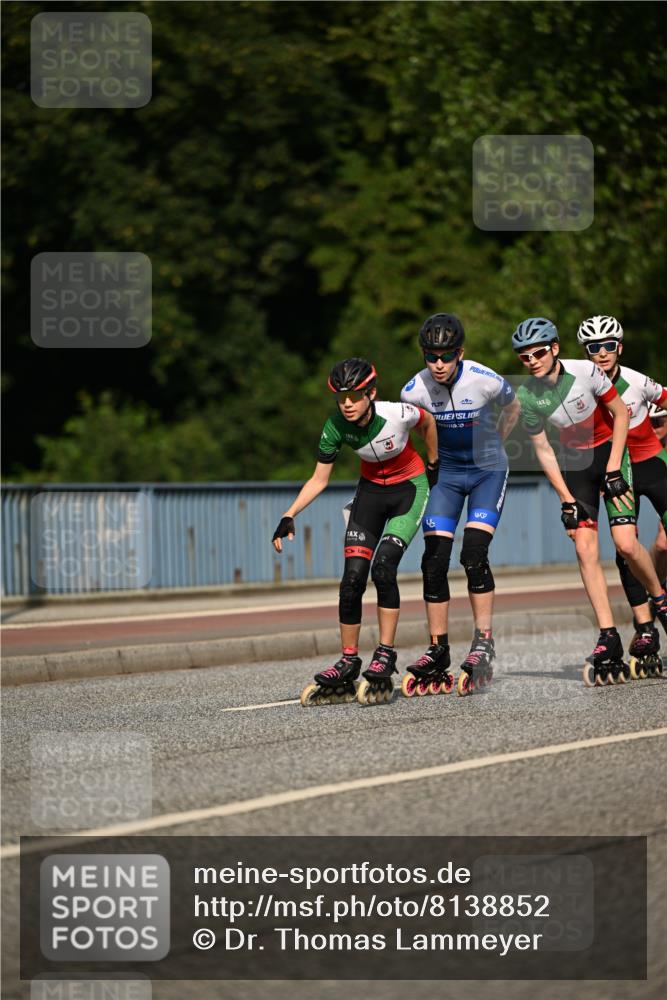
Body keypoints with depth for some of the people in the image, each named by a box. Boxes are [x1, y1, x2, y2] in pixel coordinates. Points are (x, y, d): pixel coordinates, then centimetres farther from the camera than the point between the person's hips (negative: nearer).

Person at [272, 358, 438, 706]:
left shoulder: (399, 414, -28)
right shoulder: (336, 427, -19)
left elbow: (428, 423, -4)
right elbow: (318, 480, -9)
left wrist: (433, 465, 10)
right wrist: (289, 515, -22)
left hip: (409, 489, -3)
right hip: (371, 491, 3)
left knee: (383, 567, -21)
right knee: (353, 576, -7)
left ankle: (385, 655, -11)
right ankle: (348, 664, 2)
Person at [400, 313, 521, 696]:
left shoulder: (485, 381, -22)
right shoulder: (415, 390, -17)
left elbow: (512, 407, 2)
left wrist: (493, 446, 2)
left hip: (487, 470, -2)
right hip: (445, 473, 2)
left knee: (474, 555, -18)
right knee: (434, 560, -5)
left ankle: (484, 643, -9)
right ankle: (438, 652, 3)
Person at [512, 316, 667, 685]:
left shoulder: (585, 372, -21)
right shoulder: (526, 397, -13)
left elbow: (621, 414, -9)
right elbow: (543, 450, -3)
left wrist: (614, 468, -14)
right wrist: (566, 499, -7)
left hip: (609, 453, -2)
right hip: (574, 462, 2)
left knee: (625, 543, -15)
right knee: (585, 549, -11)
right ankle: (609, 640, -10)